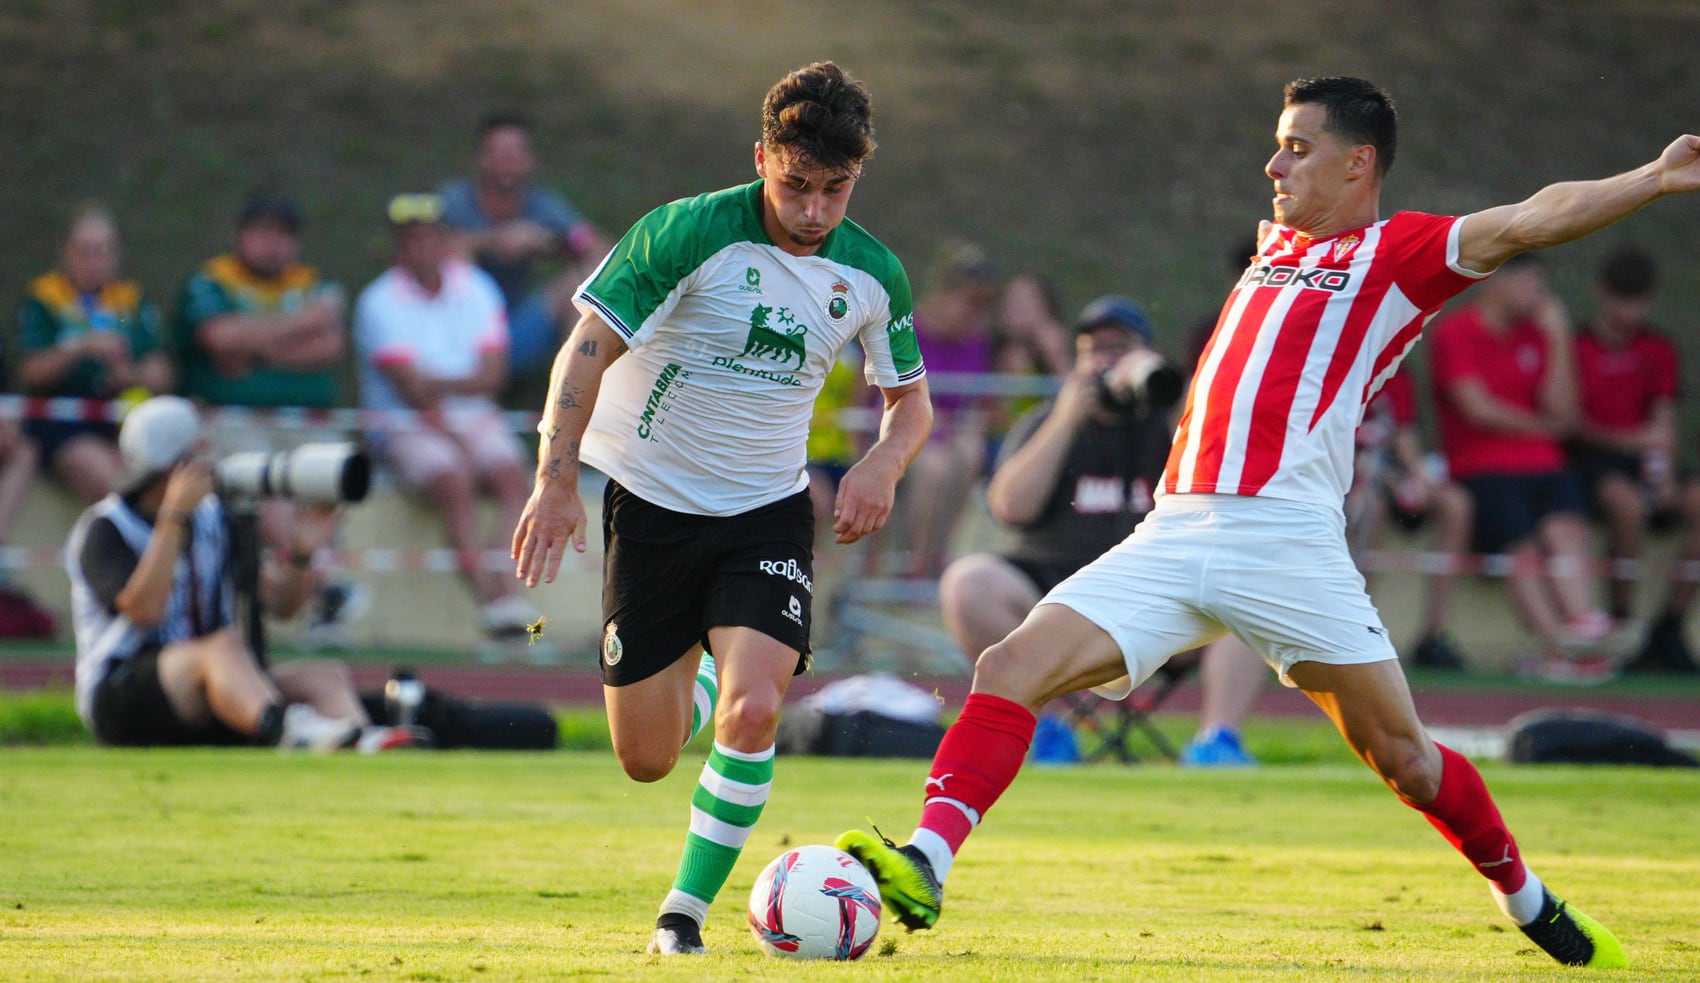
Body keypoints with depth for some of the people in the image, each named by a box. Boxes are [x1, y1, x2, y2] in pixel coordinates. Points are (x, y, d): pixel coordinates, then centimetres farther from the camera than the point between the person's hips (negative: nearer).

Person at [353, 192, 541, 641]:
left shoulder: (477, 289, 9)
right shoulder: (380, 303, -3)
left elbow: (491, 375, 2)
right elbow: (412, 390, -11)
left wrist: (442, 383, -14)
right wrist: (456, 442, -18)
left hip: (474, 418, 4)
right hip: (407, 430, -4)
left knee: (512, 474, -26)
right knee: (453, 479, -32)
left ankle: (508, 582, -38)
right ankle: (488, 592, -39)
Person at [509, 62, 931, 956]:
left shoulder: (872, 274, -4)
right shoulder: (688, 234, -17)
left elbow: (910, 398, 11)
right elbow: (587, 348, -16)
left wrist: (883, 462, -11)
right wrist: (556, 482, -25)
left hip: (767, 513, 2)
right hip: (650, 503, -2)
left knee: (753, 711, -23)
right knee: (646, 761, 2)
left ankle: (687, 909, -7)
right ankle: (699, 673, 39)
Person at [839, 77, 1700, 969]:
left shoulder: (1400, 251, 3)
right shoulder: (1277, 245, 24)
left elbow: (1524, 223, -11)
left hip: (1287, 538, -6)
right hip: (1172, 536, 6)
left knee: (1403, 758, 1)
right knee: (1010, 670, -13)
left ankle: (1531, 904, 23)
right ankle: (924, 867, -21)